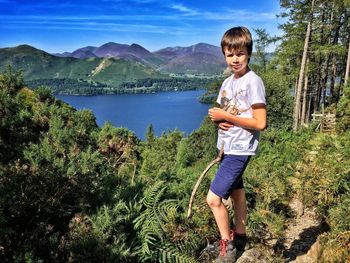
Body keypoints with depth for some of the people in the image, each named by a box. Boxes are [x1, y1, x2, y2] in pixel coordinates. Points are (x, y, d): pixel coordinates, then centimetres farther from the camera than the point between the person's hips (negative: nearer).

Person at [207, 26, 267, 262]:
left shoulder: (253, 81, -16)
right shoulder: (227, 82, 9)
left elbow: (260, 123, -21)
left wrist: (226, 116, -18)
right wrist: (218, 120, -7)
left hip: (240, 150, -8)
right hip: (227, 148, 8)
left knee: (213, 199, -8)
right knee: (236, 194, 20)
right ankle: (240, 239, 37)